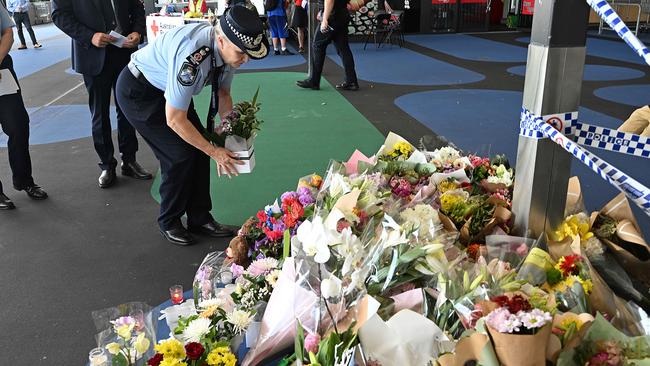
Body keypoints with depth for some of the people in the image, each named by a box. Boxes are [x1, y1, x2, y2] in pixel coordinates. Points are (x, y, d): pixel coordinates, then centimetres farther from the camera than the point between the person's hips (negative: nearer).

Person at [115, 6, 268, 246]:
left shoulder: (228, 49, -15)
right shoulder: (192, 57, -40)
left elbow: (223, 93, 3)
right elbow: (174, 120, -32)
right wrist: (214, 151, -25)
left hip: (168, 88, 8)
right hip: (138, 91, -8)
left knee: (198, 145, 1)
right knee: (180, 154, -12)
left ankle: (200, 219, 15)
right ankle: (168, 223, 10)